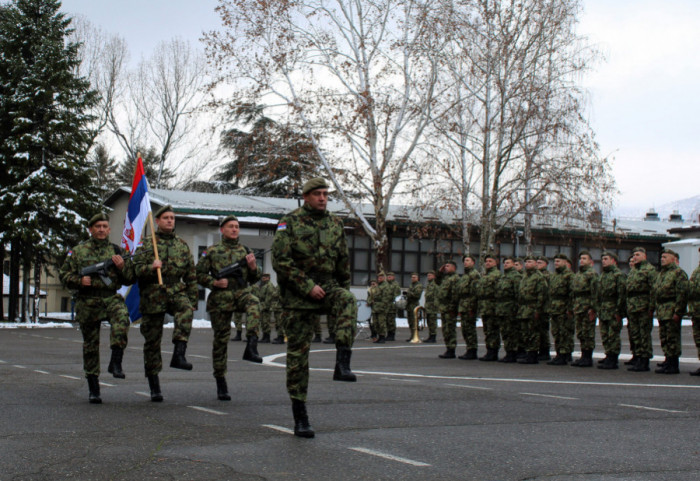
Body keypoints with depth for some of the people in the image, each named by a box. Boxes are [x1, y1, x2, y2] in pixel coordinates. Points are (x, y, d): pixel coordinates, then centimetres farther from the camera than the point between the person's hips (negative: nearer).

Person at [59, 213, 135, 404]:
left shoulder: (117, 251, 12)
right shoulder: (78, 251, 10)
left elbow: (130, 280, 12)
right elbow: (64, 274, 9)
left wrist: (122, 267, -8)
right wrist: (79, 280, -10)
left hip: (111, 298, 0)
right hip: (87, 302, 0)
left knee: (122, 316, -35)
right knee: (90, 345, 4)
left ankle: (116, 362, -30)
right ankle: (93, 389, 14)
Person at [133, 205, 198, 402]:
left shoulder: (182, 245, 13)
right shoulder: (147, 244, 7)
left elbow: (191, 276, 15)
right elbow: (137, 269, -1)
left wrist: (192, 302, 10)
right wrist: (151, 267, -22)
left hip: (177, 292, 1)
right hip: (153, 296, -1)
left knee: (185, 311, -35)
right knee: (152, 341, 3)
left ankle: (179, 354, -39)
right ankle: (154, 387, 12)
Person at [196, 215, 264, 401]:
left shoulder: (246, 251, 15)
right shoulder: (212, 251, 8)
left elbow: (255, 279, 16)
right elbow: (198, 274, 5)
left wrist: (253, 267, -5)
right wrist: (214, 282, -11)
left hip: (242, 292, 1)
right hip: (220, 298, -1)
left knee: (254, 302, -35)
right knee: (221, 339, 2)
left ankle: (251, 346, -42)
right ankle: (220, 382, 11)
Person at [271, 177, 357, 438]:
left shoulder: (335, 223, 10)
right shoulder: (290, 222, -4)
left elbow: (343, 261, 18)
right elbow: (280, 260, -13)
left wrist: (341, 293, 18)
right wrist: (308, 287, -18)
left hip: (327, 286, 3)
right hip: (297, 293, -3)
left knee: (348, 300, -33)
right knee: (298, 353, -2)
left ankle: (342, 364, -36)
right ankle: (300, 418, 5)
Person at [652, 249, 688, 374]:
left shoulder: (678, 272, -8)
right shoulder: (661, 273, 20)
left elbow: (682, 293, -16)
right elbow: (654, 292, 24)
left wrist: (678, 312, -21)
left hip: (671, 310, -9)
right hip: (661, 310, 9)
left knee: (672, 337, -7)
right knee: (664, 338, 12)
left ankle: (673, 365, -4)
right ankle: (668, 360, 21)